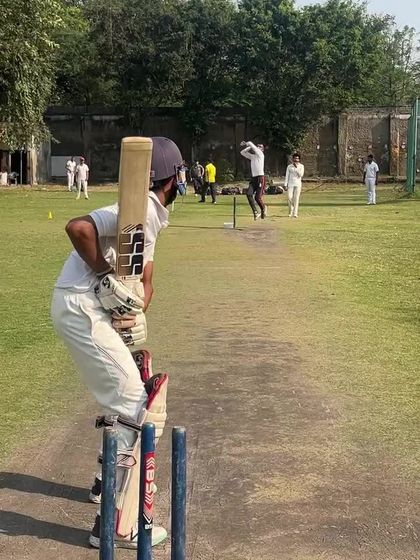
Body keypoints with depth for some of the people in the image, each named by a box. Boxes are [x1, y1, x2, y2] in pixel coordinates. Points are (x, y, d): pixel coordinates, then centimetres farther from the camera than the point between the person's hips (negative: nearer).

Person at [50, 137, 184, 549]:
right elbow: (77, 228, -30)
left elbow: (144, 279, 15)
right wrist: (106, 277, -21)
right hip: (80, 309, -10)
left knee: (128, 395, 23)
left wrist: (135, 311, -4)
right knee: (132, 404, -9)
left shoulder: (151, 214, 15)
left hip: (96, 310, 10)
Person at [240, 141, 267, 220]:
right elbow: (242, 152, 23)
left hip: (260, 178, -6)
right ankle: (256, 212, -16)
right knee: (249, 194, -15)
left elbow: (250, 144, -6)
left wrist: (245, 144, 12)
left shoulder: (260, 154, -1)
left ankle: (263, 208, 23)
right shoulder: (252, 156, 17)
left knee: (257, 197, -9)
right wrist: (248, 147, 15)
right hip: (253, 178, 6)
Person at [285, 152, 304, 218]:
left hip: (298, 184, -1)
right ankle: (290, 212, 14)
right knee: (289, 197, -8)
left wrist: (296, 167, -13)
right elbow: (287, 176, 7)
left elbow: (301, 175, -8)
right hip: (290, 184, 1)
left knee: (296, 198, -7)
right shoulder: (289, 166, 8)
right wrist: (285, 185, -1)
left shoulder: (301, 166, 6)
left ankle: (295, 213, -6)